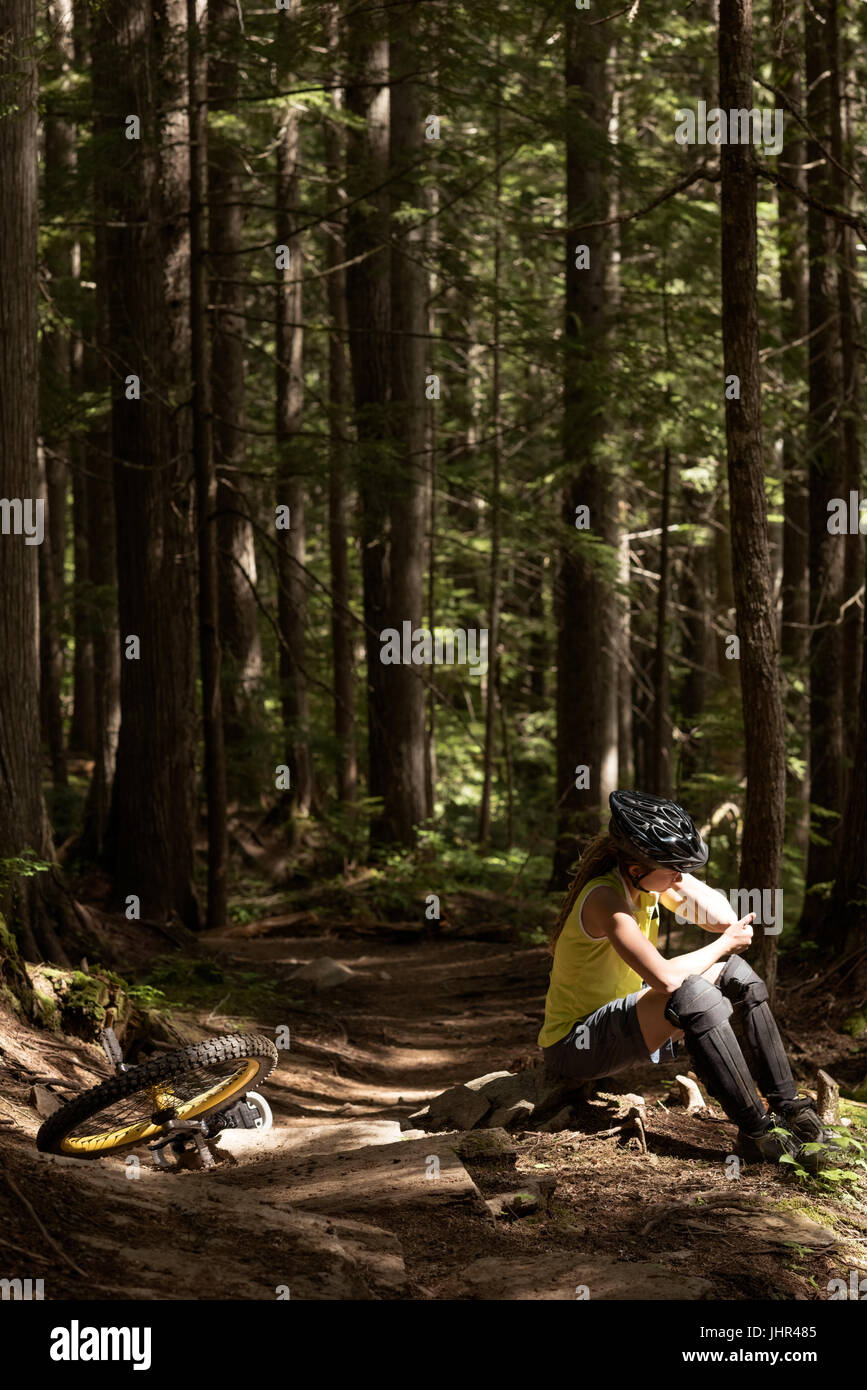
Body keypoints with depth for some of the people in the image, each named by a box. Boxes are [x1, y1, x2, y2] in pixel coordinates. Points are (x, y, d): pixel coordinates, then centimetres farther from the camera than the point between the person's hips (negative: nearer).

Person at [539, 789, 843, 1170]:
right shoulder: (605, 899, -27)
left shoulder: (649, 881, 0)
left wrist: (684, 881, -13)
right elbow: (664, 978, -37)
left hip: (624, 1019, 10)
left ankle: (790, 1108, -1)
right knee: (693, 995, -33)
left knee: (733, 971, 3)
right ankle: (757, 1134, -29)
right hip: (574, 1046, -10)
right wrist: (724, 944, -19)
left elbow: (724, 920, 3)